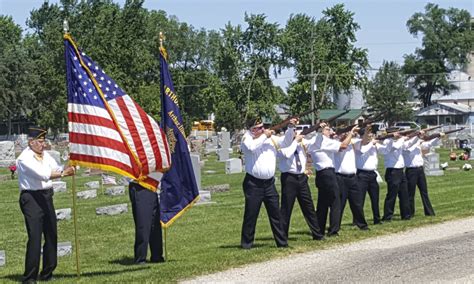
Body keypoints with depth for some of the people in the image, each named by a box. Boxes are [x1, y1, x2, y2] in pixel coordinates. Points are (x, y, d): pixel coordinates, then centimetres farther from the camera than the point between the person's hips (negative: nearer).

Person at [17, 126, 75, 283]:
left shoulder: (45, 155, 13)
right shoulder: (24, 158, -11)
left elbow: (57, 169, 4)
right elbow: (42, 175, -20)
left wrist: (67, 169, -17)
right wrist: (63, 173, -17)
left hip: (46, 197, 8)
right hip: (31, 198, -8)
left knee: (51, 235, 10)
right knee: (35, 237, -11)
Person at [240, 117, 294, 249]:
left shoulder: (271, 138, 10)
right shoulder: (247, 139, -5)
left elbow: (286, 141, 8)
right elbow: (251, 147, -25)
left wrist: (290, 128, -7)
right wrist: (264, 136, -14)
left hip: (269, 183, 5)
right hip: (253, 183, -5)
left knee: (275, 213, 9)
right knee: (251, 215, 0)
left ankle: (282, 242, 16)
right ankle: (246, 244, 7)